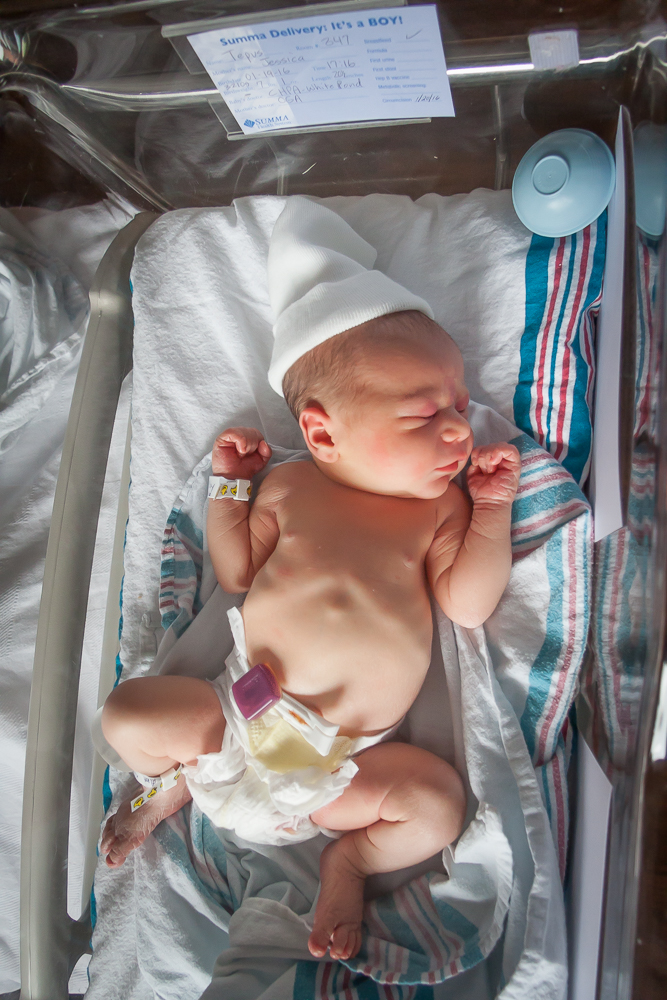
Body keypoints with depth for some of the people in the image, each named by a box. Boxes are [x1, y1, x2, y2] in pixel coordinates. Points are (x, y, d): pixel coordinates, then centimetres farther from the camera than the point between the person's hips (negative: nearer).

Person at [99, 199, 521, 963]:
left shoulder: (440, 505, -1)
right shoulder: (290, 485, 1)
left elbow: (468, 605, -9)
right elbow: (237, 574, 6)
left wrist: (492, 508, -11)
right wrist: (228, 487, 3)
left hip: (353, 755, 0)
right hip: (246, 713, 1)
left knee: (439, 804, -20)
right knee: (127, 714, -7)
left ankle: (349, 856, 11)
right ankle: (173, 782, 26)